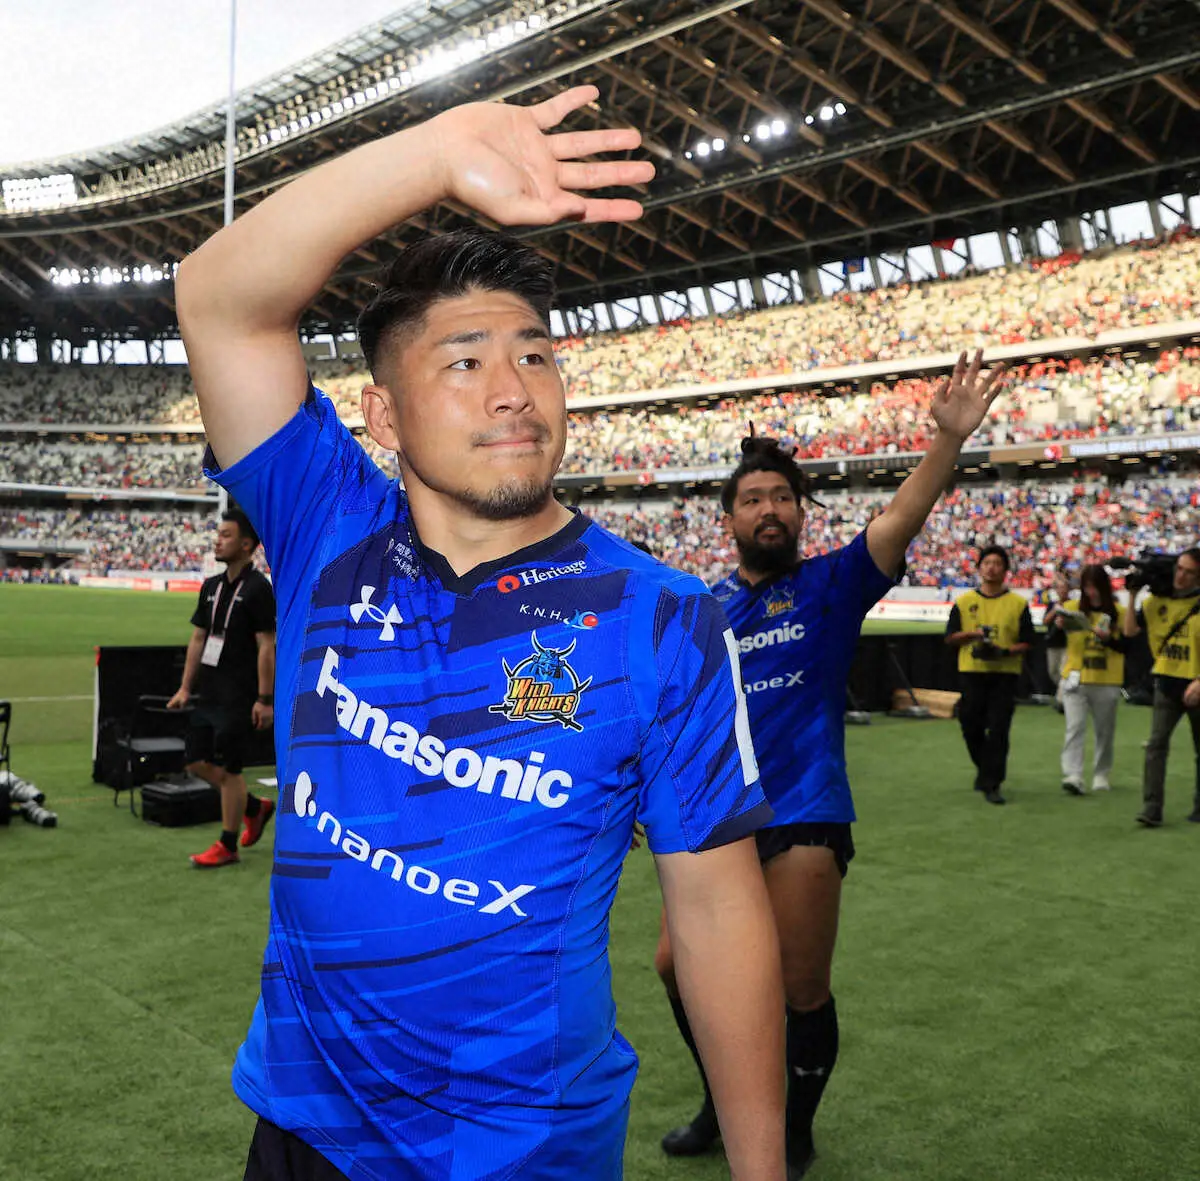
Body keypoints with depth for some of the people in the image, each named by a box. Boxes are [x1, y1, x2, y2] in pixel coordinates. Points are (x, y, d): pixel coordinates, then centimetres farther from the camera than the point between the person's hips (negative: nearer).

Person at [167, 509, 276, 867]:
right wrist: (185, 688, 11)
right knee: (198, 762, 11)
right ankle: (256, 808, 30)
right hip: (207, 693, 8)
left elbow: (267, 646, -16)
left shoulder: (257, 588, -13)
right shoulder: (211, 587, 11)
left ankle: (227, 845, 15)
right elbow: (198, 639, 15)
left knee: (228, 769, 0)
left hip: (238, 699, -8)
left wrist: (264, 699, -19)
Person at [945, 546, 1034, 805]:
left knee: (998, 731, -7)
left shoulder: (1018, 603, 4)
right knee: (971, 728, 7)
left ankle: (991, 784, -1)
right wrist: (974, 633, -11)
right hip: (971, 673, 2)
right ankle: (985, 769, 32)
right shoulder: (964, 601, 8)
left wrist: (1004, 651, -15)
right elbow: (950, 638, 7)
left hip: (1005, 674, -2)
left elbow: (1026, 643, 3)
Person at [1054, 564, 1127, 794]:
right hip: (1075, 679, -1)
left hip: (1107, 683, 1)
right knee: (1075, 727, -10)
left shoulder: (1117, 613, 1)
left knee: (1105, 730, 10)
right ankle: (1072, 776, -16)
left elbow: (1126, 646, -1)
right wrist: (1057, 627, -16)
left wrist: (1109, 638, -20)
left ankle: (1101, 776, 23)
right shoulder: (1070, 608, 2)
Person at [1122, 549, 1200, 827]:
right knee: (1156, 744, -8)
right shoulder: (1156, 600, 2)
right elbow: (1129, 630, 1)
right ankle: (1151, 809, -9)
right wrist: (1132, 596, -5)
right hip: (1167, 682, 2)